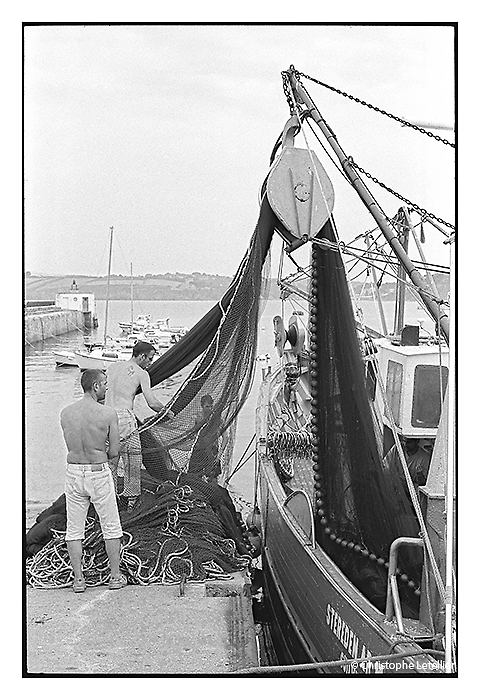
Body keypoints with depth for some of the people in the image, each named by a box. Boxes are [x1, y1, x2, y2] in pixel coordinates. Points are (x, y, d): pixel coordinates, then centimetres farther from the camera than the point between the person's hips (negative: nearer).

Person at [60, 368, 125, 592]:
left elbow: (71, 446, 11)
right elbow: (114, 452, -7)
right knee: (111, 527, 13)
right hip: (100, 474, -3)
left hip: (73, 473, 3)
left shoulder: (65, 413, -1)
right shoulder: (108, 414, -13)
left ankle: (78, 580, 15)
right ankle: (115, 576, 20)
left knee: (74, 529, 12)